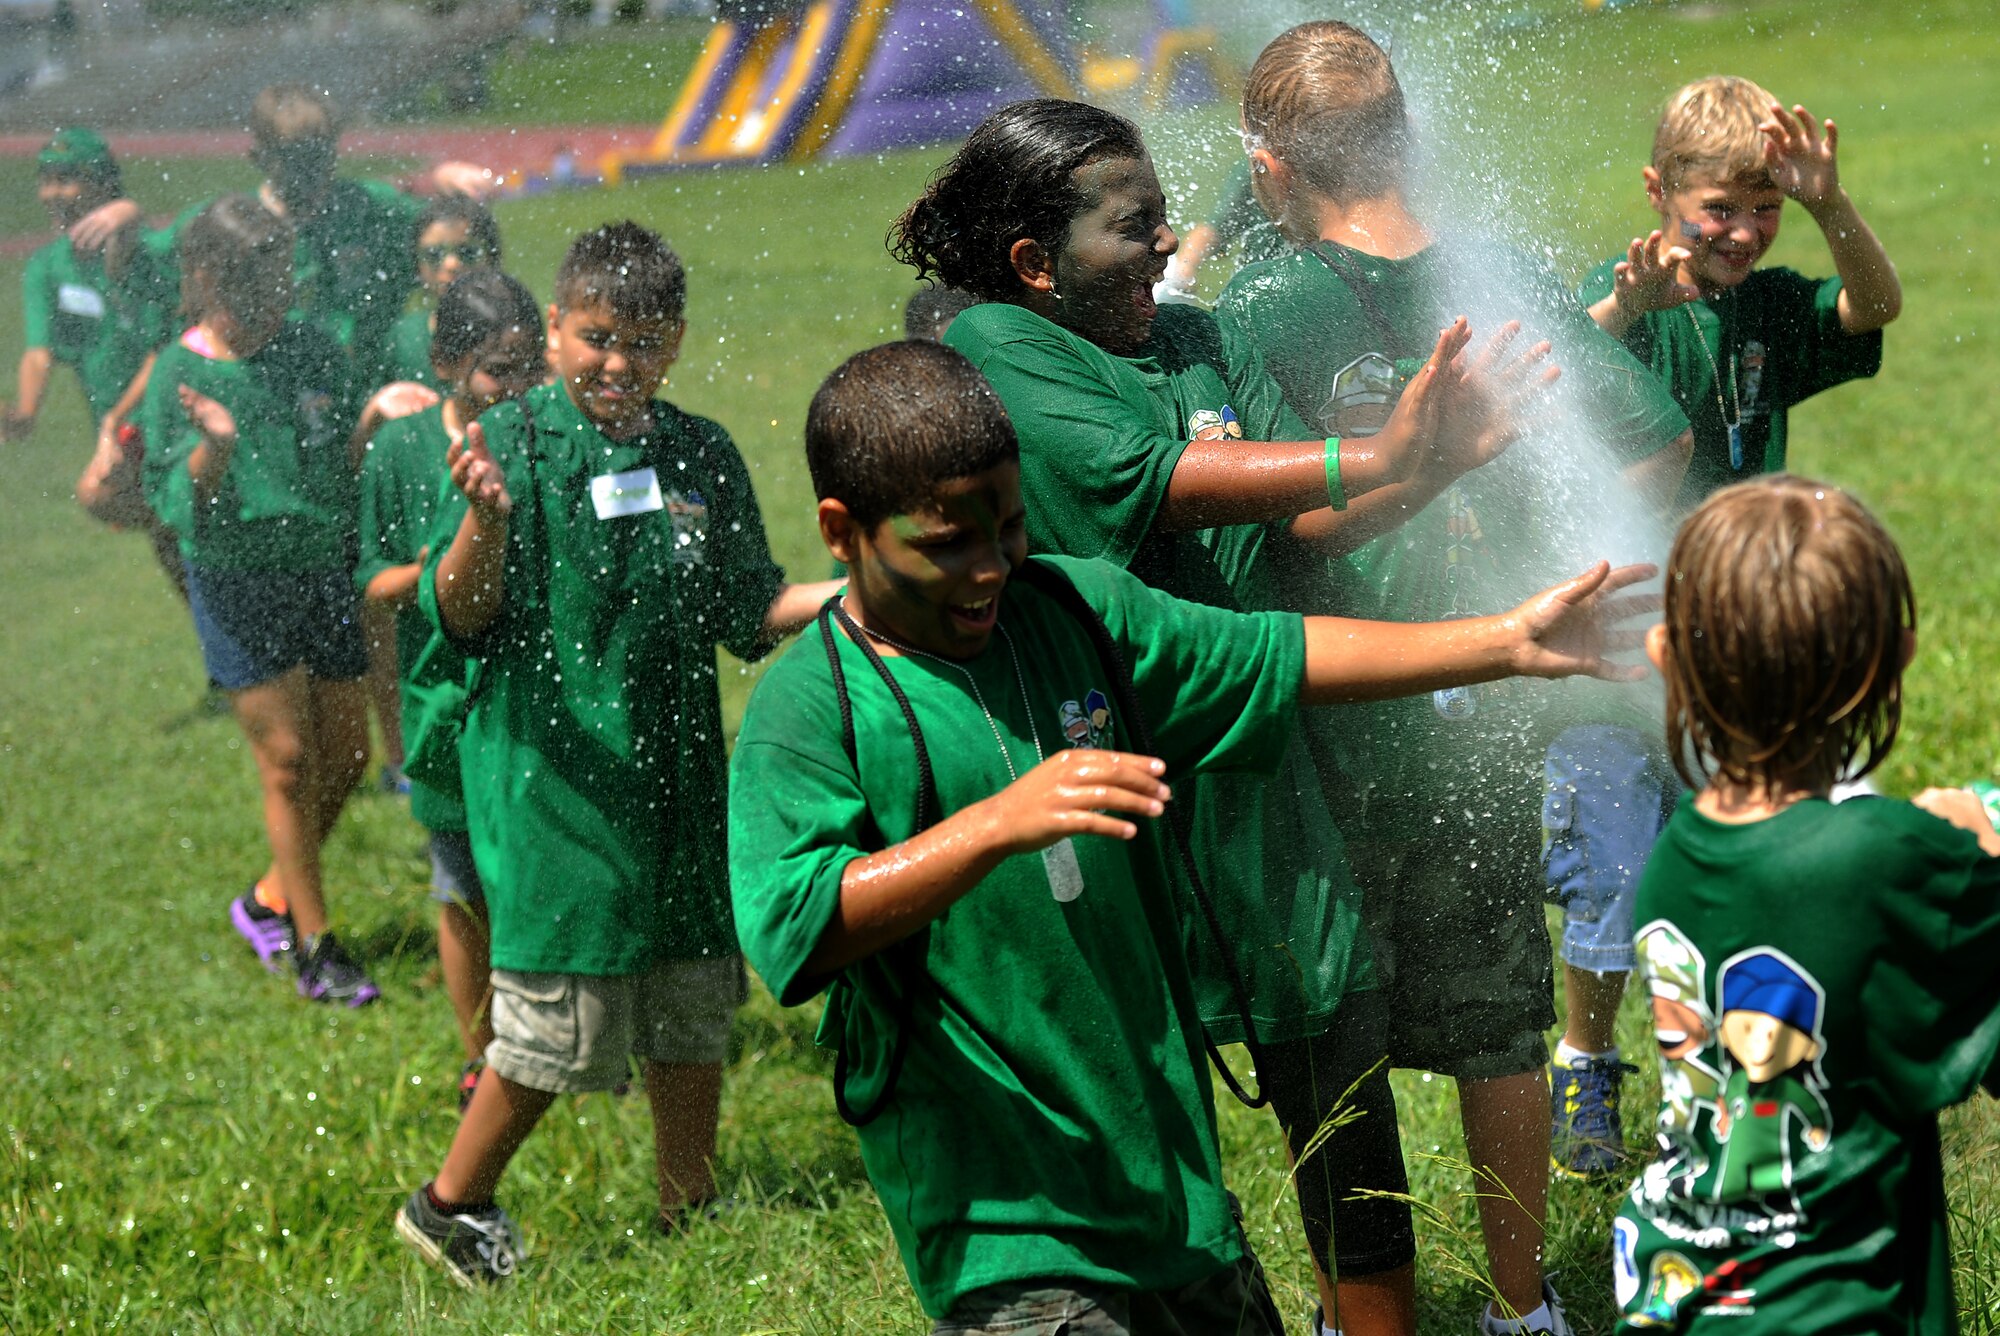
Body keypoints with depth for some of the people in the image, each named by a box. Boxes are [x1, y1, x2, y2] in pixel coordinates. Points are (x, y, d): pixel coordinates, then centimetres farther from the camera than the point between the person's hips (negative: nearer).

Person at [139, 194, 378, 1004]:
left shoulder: (315, 353, 3)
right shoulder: (179, 374, -8)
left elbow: (352, 459, 16)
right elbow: (177, 504, -13)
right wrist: (212, 448, -30)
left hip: (323, 573, 5)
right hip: (237, 581, -4)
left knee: (346, 753, 7)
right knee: (287, 758, -3)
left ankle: (272, 898, 28)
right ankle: (314, 944, 7)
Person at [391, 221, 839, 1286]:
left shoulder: (702, 456, 7)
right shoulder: (515, 442, -8)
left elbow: (748, 614, 13)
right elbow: (459, 617, -15)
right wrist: (485, 522, -33)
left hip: (676, 771, 5)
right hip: (550, 774, -5)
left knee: (695, 1008, 11)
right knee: (561, 1020, -2)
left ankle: (691, 1221, 27)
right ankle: (448, 1207, 18)